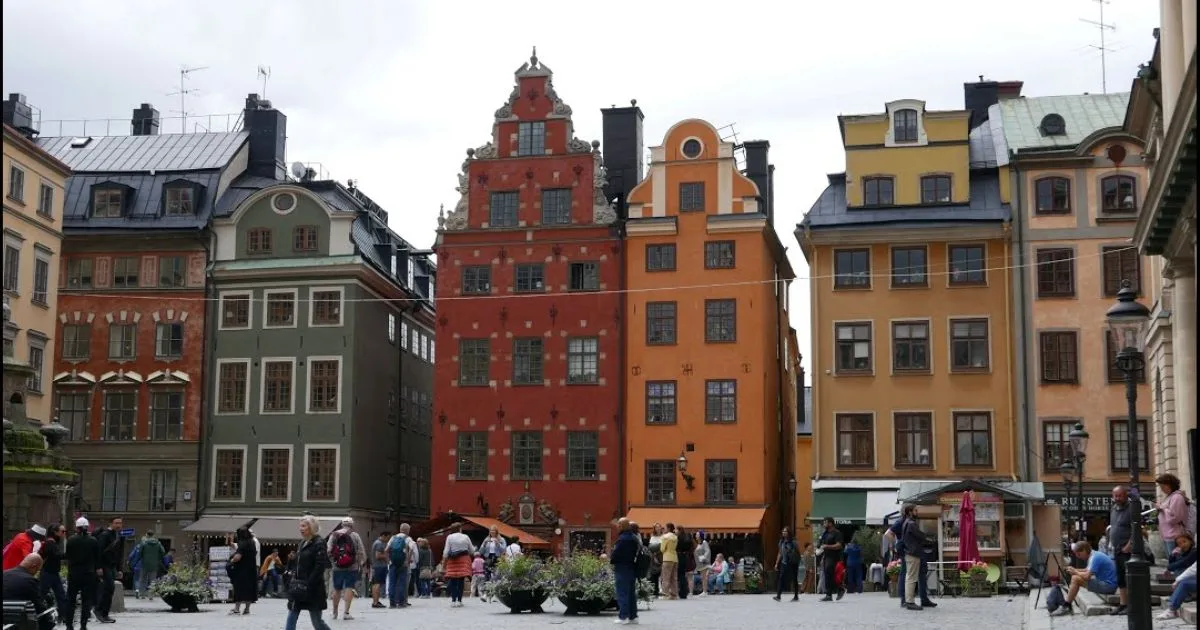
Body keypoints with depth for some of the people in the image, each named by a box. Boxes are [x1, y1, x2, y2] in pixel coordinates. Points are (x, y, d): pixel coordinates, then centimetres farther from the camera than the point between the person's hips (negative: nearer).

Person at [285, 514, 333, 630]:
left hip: (312, 589, -8)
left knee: (316, 621, 1)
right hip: (298, 588, 8)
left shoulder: (319, 544, -11)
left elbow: (319, 567, -18)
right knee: (291, 620, 2)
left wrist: (309, 585, -21)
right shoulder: (303, 543, 13)